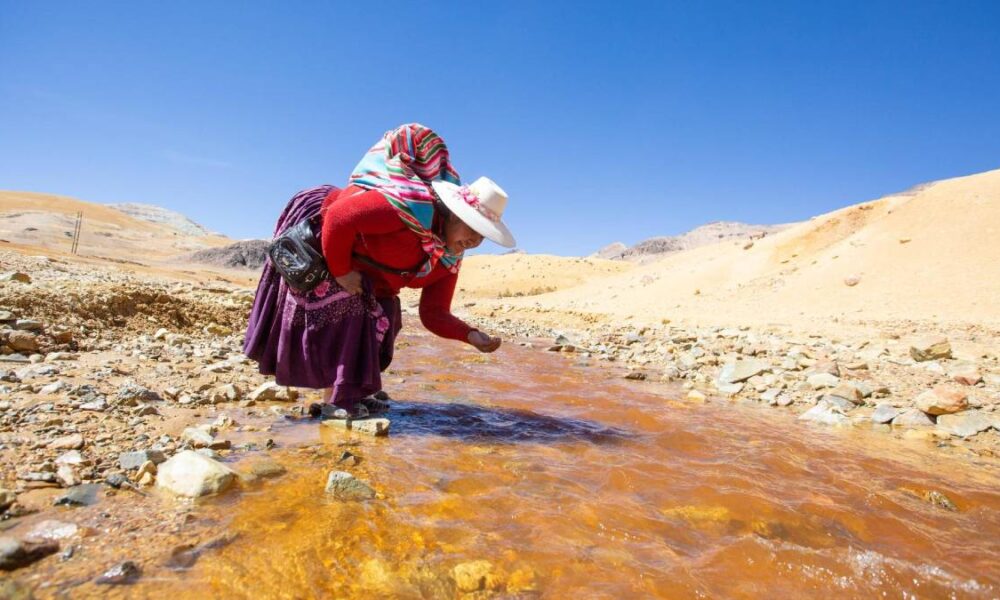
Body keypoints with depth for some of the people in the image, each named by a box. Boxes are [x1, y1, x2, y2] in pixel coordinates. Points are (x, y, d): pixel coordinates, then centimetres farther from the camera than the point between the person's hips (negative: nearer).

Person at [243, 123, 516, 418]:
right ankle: (333, 400, -7)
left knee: (382, 315, 7)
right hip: (316, 236, -8)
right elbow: (339, 217, -39)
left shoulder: (449, 260, -9)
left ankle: (352, 391, 18)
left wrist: (472, 335, -27)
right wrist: (340, 272, -30)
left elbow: (434, 314, -10)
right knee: (341, 310, -17)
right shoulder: (411, 208, -37)